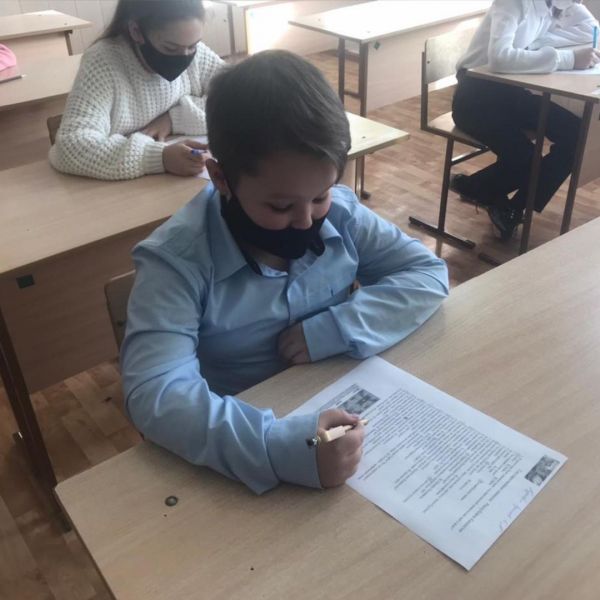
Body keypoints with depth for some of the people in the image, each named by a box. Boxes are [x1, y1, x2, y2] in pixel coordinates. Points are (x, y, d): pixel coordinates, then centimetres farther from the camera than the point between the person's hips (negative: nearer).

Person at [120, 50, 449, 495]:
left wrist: (337, 328, -17)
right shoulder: (178, 259, -20)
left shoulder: (340, 213, -7)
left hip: (343, 414, 4)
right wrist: (280, 448, -41)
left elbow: (429, 273, -2)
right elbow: (155, 396, -29)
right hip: (246, 451, -3)